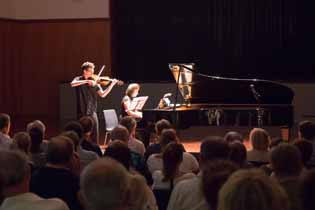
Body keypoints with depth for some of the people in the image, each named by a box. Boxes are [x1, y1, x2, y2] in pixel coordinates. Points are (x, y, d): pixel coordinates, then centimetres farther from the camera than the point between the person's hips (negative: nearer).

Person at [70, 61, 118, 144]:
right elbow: (72, 84, -23)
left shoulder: (94, 82, 7)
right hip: (82, 112, -2)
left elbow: (102, 94, -2)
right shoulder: (79, 79, 1)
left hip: (92, 112, 3)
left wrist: (112, 85, -13)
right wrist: (87, 81, -29)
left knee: (95, 134, -1)